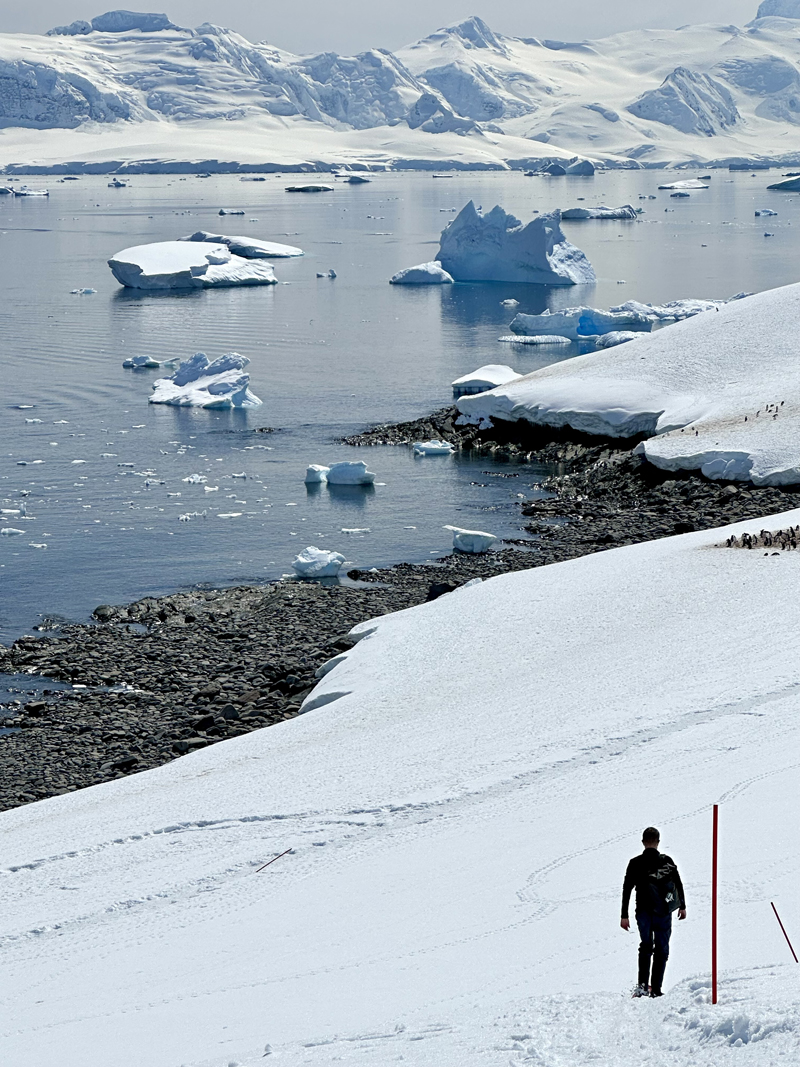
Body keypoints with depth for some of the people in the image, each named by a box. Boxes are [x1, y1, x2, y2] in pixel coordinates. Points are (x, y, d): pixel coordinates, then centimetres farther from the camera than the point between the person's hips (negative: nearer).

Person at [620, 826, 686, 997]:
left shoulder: (635, 863, -4)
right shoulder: (667, 862, -2)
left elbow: (626, 890, -4)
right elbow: (679, 885, 7)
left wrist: (624, 915, 1)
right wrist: (682, 906, 21)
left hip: (643, 912, 1)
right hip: (664, 912, -1)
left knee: (645, 946, 17)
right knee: (661, 949, 10)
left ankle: (642, 984, 1)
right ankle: (656, 988, 5)